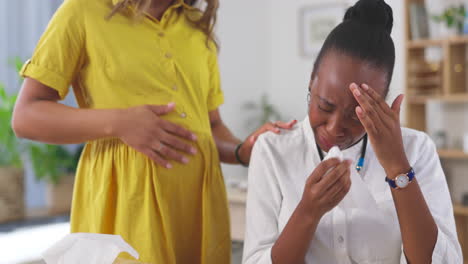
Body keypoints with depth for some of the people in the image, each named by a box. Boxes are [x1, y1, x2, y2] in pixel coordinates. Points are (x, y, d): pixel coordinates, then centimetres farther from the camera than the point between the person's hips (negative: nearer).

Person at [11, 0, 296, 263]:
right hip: (125, 198, -4)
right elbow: (25, 117, -4)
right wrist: (116, 122, -16)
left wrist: (242, 151, -4)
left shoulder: (198, 28, 14)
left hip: (200, 197, 5)